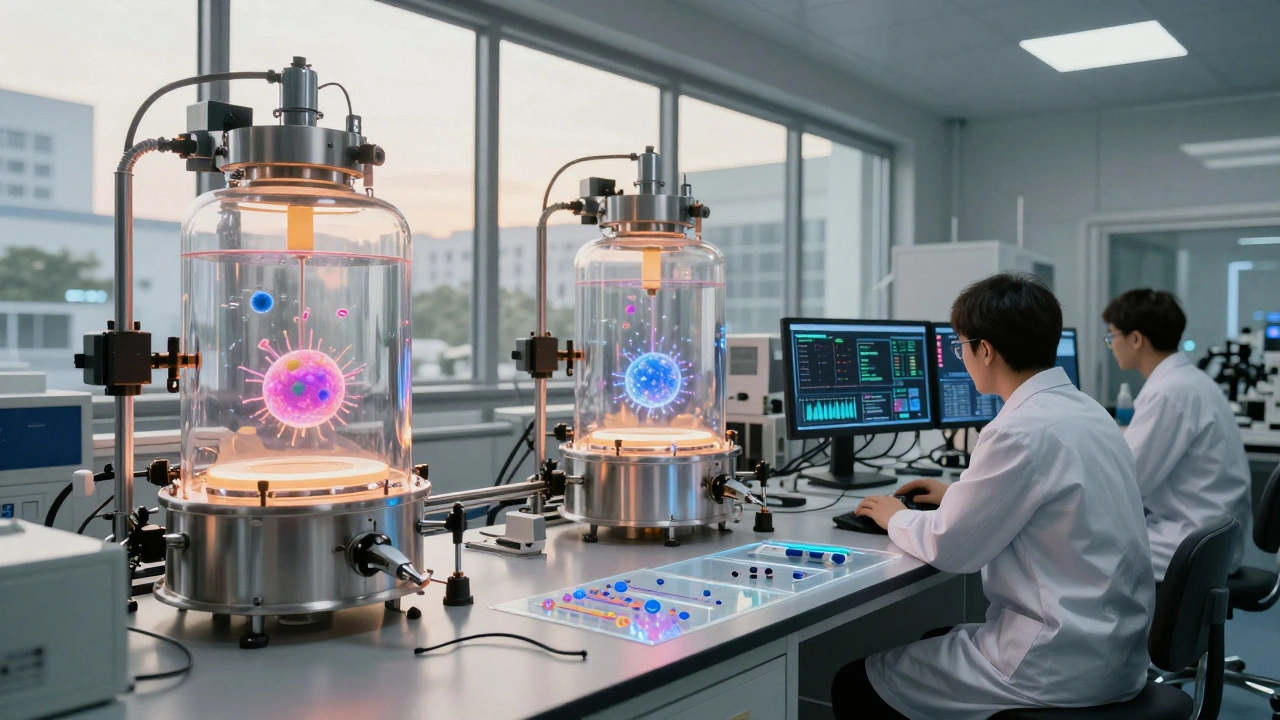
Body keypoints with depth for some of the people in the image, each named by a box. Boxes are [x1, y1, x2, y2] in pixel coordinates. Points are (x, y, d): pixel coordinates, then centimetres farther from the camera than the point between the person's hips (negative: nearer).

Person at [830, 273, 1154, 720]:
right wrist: (960, 495, 26)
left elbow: (949, 548, -15)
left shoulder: (1021, 431, -23)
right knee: (926, 643, 27)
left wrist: (896, 518, 3)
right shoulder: (1087, 410, 6)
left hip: (1061, 666, -9)